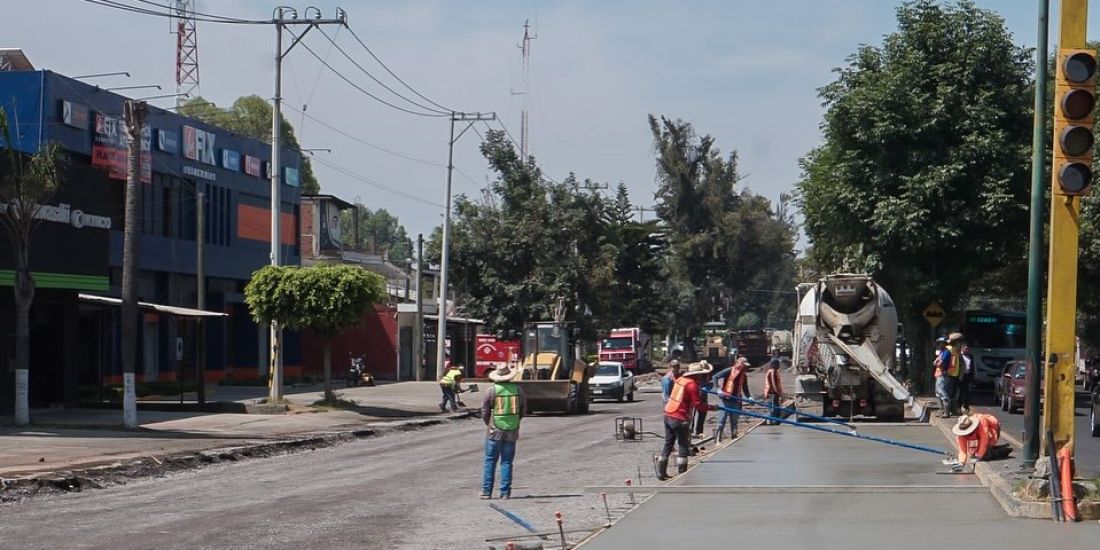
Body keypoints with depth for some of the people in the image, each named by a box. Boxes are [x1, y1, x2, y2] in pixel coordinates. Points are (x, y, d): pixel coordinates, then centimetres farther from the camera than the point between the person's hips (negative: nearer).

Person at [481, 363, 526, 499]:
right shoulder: (517, 389, 0)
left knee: (490, 461, 5)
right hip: (512, 431, 2)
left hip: (495, 431, -2)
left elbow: (485, 411, -3)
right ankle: (505, 492, 4)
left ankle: (487, 492, 4)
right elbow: (523, 408, 7)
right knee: (507, 462, 8)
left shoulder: (491, 391, -8)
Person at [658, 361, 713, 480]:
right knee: (683, 446, 4)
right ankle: (682, 474, 8)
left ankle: (661, 472, 18)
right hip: (680, 419, -8)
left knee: (668, 444, 14)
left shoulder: (680, 379, 9)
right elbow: (697, 405, -15)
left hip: (668, 415, 8)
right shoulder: (692, 384, -14)